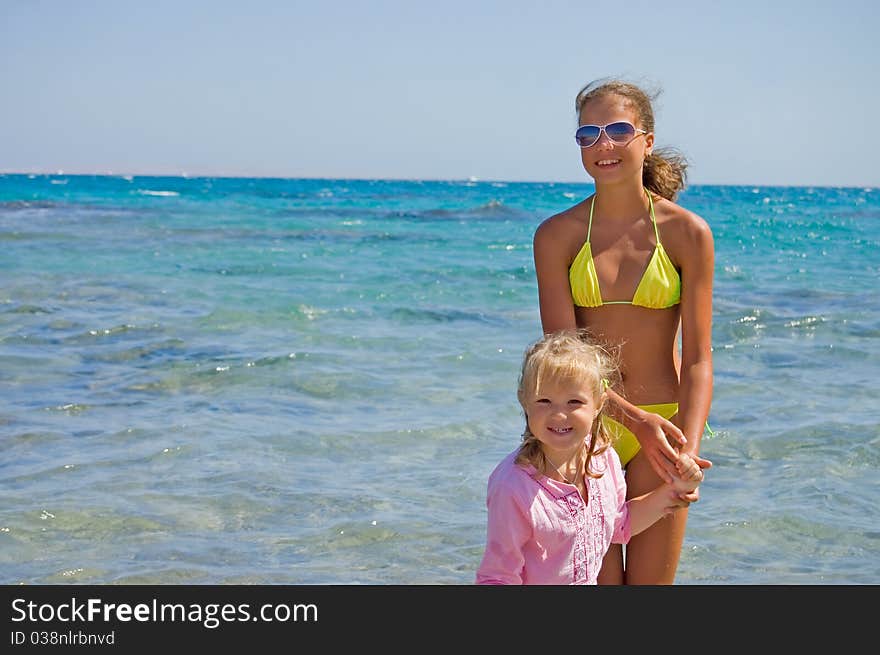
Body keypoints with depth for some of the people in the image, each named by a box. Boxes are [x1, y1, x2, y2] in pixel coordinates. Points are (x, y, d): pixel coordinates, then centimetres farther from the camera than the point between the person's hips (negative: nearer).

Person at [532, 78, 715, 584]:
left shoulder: (687, 233, -5)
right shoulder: (557, 235, -4)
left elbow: (697, 358, -7)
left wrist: (689, 451, -20)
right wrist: (635, 418, -22)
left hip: (662, 425, 0)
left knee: (651, 583, 4)